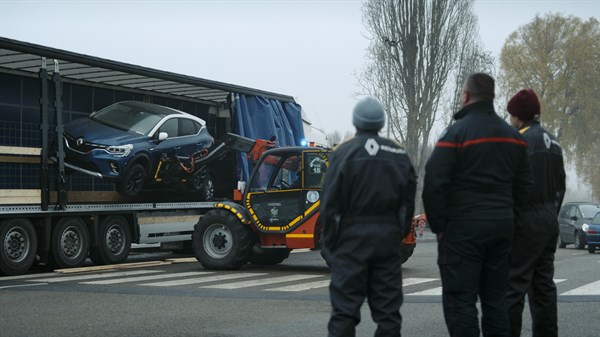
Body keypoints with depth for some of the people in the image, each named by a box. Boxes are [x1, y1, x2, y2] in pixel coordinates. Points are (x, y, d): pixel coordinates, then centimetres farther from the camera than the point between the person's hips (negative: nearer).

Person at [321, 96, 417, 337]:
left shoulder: (343, 153, -6)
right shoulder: (399, 155, 9)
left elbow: (330, 202, -9)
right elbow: (408, 201, 8)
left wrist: (330, 241, -1)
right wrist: (399, 234, 13)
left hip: (352, 236, -4)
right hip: (388, 238, 4)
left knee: (344, 308, -1)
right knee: (388, 307, 8)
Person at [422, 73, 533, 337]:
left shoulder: (457, 132, -10)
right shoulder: (512, 135, 12)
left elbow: (434, 183, -15)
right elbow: (523, 184, 16)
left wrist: (438, 225, -7)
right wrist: (509, 218, 16)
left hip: (463, 228, -7)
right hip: (502, 227, 7)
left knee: (460, 300, -3)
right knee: (495, 298, 14)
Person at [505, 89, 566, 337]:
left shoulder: (521, 140, -12)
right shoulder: (553, 142, 16)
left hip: (527, 220, -9)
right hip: (549, 219, 9)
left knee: (514, 285, -8)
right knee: (543, 283, 13)